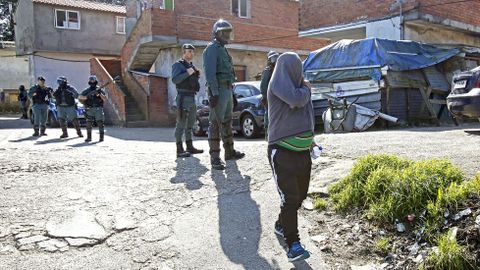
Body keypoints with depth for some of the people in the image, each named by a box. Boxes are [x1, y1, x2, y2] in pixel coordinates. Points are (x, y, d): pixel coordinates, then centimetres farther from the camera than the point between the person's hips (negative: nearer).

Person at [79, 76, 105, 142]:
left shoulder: (99, 89, 5)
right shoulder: (87, 90, 7)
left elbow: (105, 98, -5)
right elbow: (80, 97, -4)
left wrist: (100, 93, -22)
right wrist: (86, 97, -21)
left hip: (98, 109, -1)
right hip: (90, 109, 1)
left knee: (100, 122, -8)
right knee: (89, 123, 0)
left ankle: (101, 137, -3)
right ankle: (89, 137, 9)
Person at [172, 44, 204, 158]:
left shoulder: (191, 66, 20)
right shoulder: (178, 65, -4)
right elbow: (175, 79, -19)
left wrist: (196, 75, 10)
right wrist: (187, 73, -22)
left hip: (192, 98, 9)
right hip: (183, 98, -9)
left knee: (190, 124, 11)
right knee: (181, 124, -10)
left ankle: (190, 147, 18)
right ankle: (179, 150, -10)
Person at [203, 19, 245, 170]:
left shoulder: (223, 50, 22)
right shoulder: (212, 48, -8)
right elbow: (210, 72, -18)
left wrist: (232, 93, 19)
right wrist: (214, 93, -25)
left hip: (227, 90, 10)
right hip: (218, 90, -10)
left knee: (227, 122, 16)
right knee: (216, 123, -8)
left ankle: (229, 152, 27)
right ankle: (215, 158, -5)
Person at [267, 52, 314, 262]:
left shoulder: (298, 86, 16)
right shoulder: (278, 83, -8)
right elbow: (296, 99, -25)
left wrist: (309, 139, 18)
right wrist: (306, 89, -3)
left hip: (302, 150, 8)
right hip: (282, 151, -8)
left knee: (300, 194, 15)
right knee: (289, 197, -10)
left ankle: (282, 225, 36)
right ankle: (293, 244, -3)